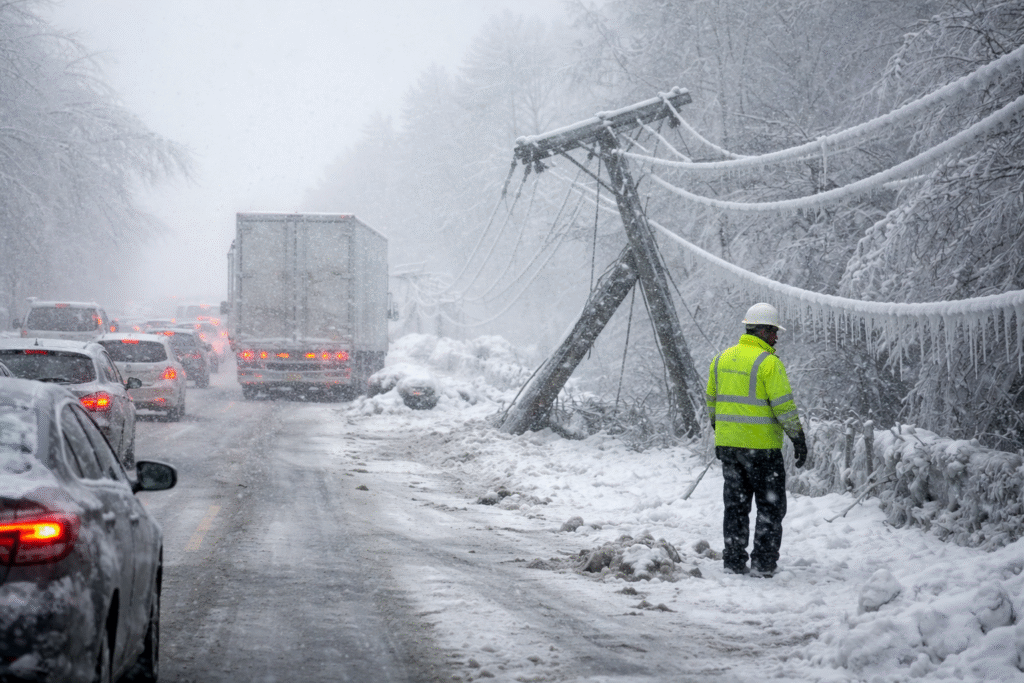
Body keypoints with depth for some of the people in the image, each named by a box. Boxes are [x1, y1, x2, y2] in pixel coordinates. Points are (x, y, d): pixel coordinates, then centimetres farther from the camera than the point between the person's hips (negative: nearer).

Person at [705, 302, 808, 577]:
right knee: (771, 505, 5)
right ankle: (763, 562, 1)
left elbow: (712, 399, 16)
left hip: (727, 443, 6)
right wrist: (798, 438, -8)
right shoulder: (769, 362, -13)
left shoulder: (722, 358, 8)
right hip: (761, 446, -6)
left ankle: (734, 560, 13)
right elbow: (784, 405, -15)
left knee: (736, 504, 14)